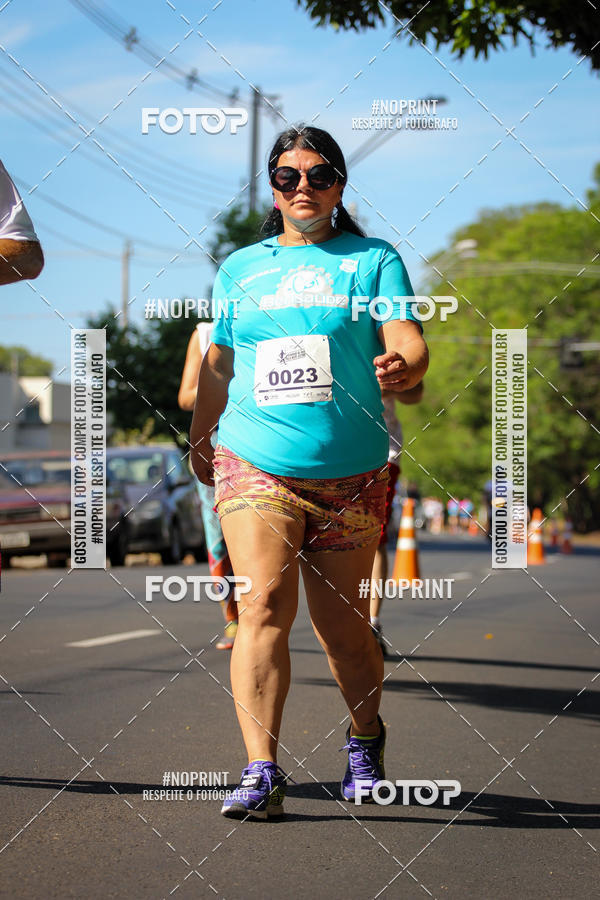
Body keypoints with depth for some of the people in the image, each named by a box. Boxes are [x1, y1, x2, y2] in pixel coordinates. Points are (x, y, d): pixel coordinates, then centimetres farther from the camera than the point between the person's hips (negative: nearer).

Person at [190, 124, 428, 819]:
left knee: (342, 627, 6)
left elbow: (407, 337, -7)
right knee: (266, 605, -17)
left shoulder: (374, 260, 7)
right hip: (254, 466, 1)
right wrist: (199, 442, 28)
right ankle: (261, 770, -18)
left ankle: (365, 740, 32)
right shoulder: (239, 269, 14)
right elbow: (217, 365, 23)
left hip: (350, 475, -1)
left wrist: (405, 366, -29)